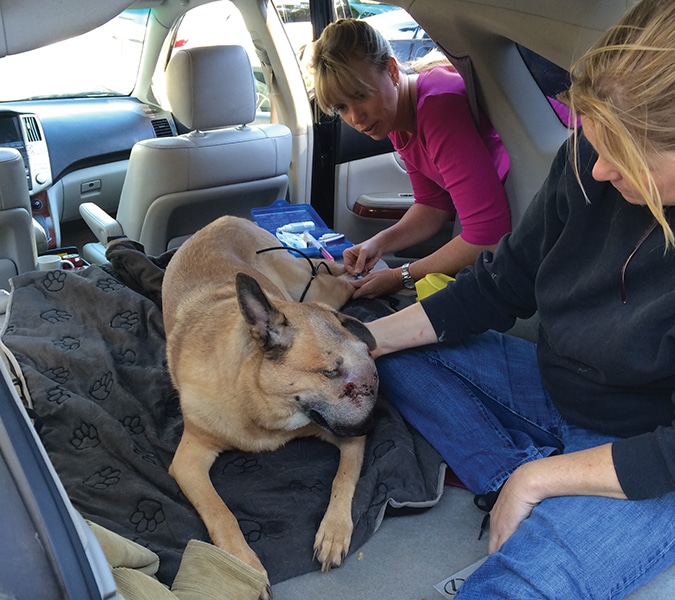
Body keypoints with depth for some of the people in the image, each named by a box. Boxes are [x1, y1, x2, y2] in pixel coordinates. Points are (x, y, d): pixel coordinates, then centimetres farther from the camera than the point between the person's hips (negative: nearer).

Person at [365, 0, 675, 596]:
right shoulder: (588, 162, -11)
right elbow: (502, 284, -1)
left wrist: (536, 479, -17)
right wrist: (364, 340, -7)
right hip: (554, 386, 7)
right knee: (399, 358, 2)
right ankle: (513, 482, -7)